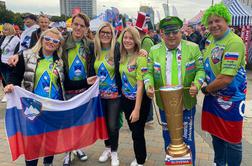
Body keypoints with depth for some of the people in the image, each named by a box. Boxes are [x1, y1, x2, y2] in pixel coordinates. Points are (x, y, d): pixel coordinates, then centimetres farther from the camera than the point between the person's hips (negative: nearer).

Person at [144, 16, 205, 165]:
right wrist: (149, 85, -16)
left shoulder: (193, 48, -2)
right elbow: (149, 72, 4)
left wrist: (197, 84, -19)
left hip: (187, 103, -1)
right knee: (168, 138, 18)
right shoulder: (154, 51, 1)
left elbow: (200, 70, 0)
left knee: (187, 138, 11)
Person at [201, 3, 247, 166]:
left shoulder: (234, 42, -22)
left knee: (232, 140, 7)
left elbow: (226, 79, -26)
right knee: (216, 134, 21)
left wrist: (206, 89, -11)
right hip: (213, 96, 8)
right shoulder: (211, 38, 4)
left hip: (230, 99, -8)